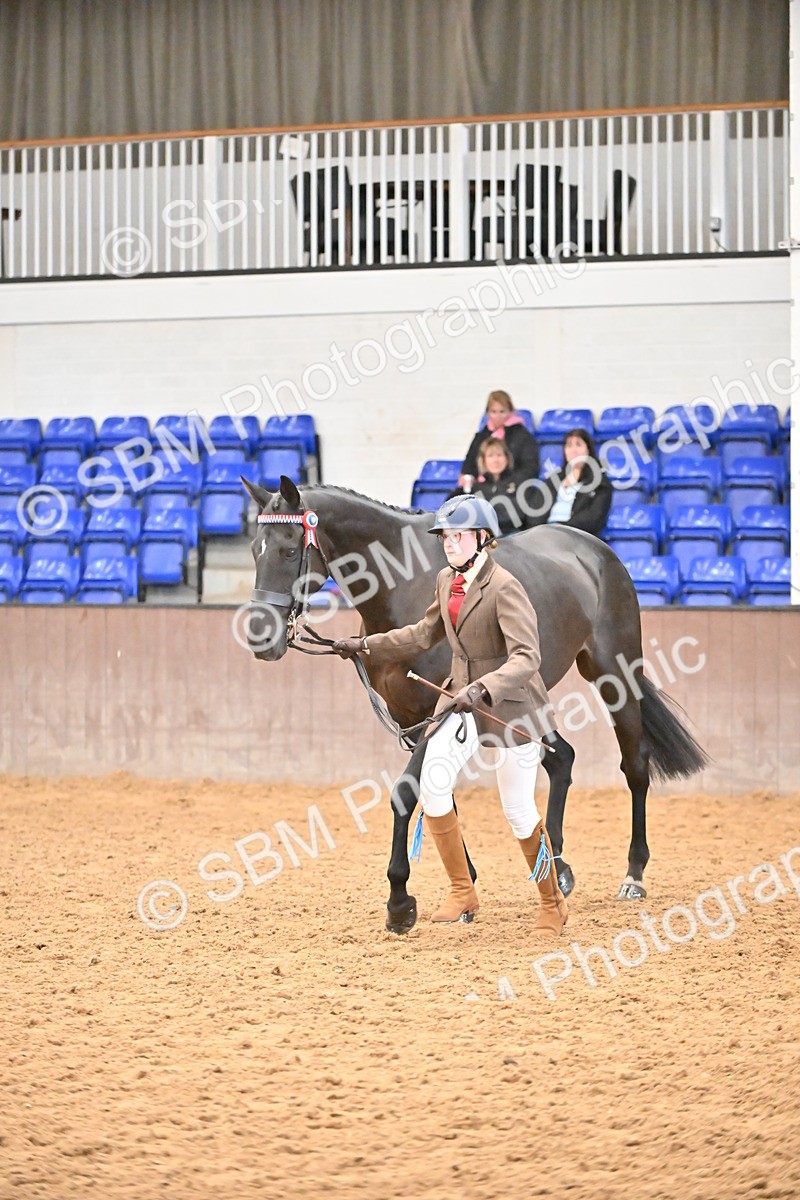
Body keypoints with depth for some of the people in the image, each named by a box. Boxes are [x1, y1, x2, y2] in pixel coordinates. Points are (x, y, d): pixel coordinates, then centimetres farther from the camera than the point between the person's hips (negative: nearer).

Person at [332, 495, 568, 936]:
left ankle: (552, 903, 24)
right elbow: (424, 634, 20)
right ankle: (462, 893, -1)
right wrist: (366, 645, 16)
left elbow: (526, 658, -29)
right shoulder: (447, 581, 4)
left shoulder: (505, 589, -20)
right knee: (433, 784, -14)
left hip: (512, 704, -7)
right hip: (463, 700, 7)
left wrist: (483, 689, -42)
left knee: (518, 812, 1)